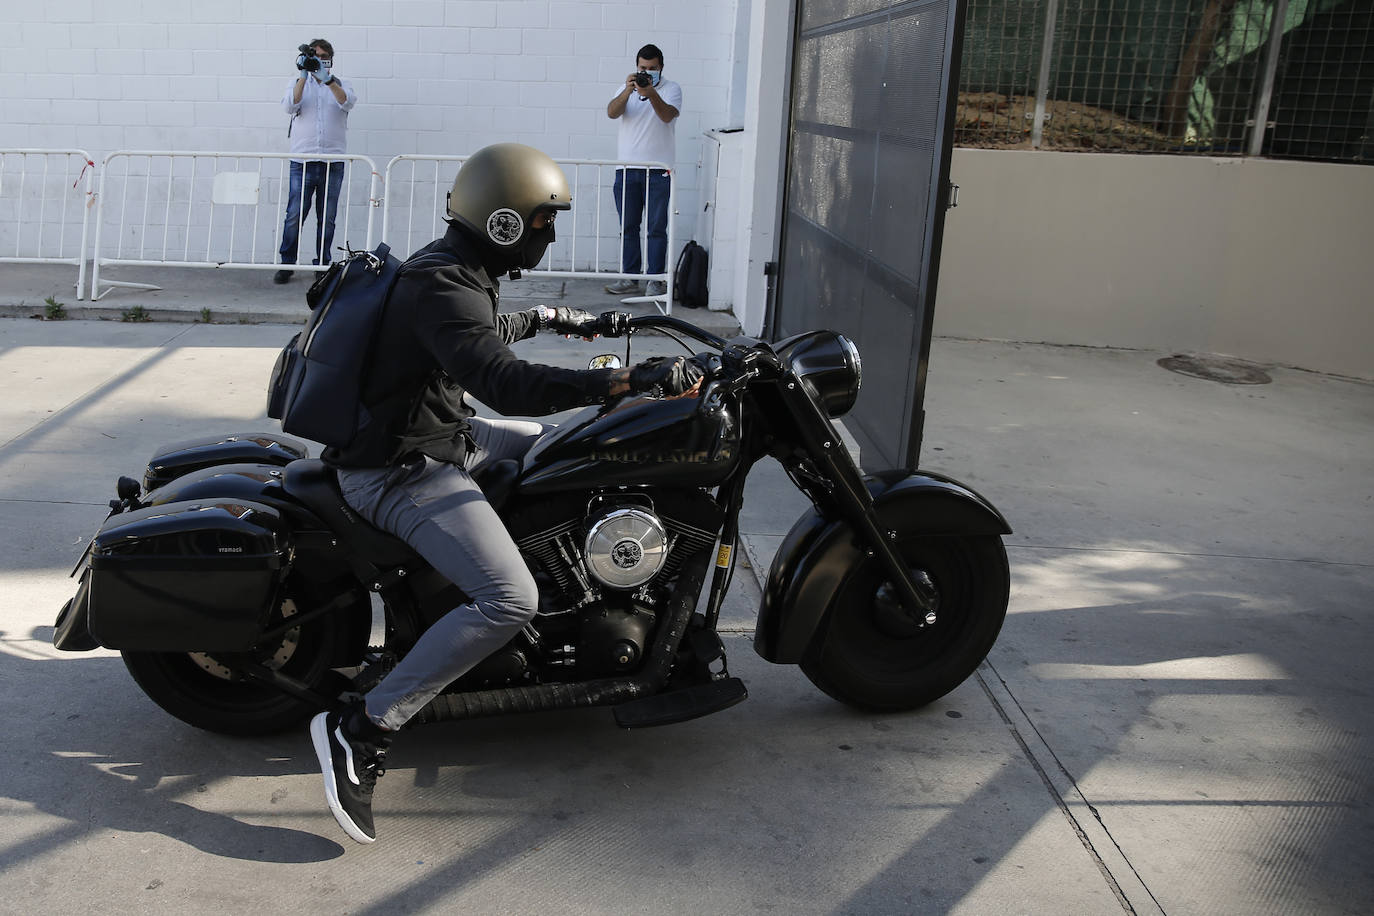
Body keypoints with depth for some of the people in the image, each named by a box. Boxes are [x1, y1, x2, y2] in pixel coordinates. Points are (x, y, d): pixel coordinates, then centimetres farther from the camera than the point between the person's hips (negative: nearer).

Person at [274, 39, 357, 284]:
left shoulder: (341, 85, 12)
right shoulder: (299, 84, 12)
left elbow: (348, 103, -11)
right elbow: (290, 106, -8)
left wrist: (326, 79, -23)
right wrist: (303, 75, -17)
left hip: (333, 163, 1)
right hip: (302, 161, -1)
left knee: (327, 218, 4)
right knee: (294, 215, -5)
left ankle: (323, 264, 13)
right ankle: (286, 264, 3)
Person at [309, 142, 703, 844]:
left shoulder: (452, 268, 11)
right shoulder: (442, 287, -22)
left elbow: (482, 333, 34)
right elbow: (507, 383, -37)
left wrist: (550, 319, 44)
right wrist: (635, 379, -38)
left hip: (441, 436, 11)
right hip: (405, 471, -11)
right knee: (509, 601, -25)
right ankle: (360, 729, -20)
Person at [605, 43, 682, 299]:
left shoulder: (671, 89, 4)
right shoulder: (628, 88, 12)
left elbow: (667, 115, -16)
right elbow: (612, 113, -6)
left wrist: (651, 93, -31)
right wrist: (628, 91, -22)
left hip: (659, 170, -3)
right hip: (627, 169, 3)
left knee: (657, 228, -2)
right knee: (628, 227, 6)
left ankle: (655, 280, 4)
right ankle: (630, 279, 12)